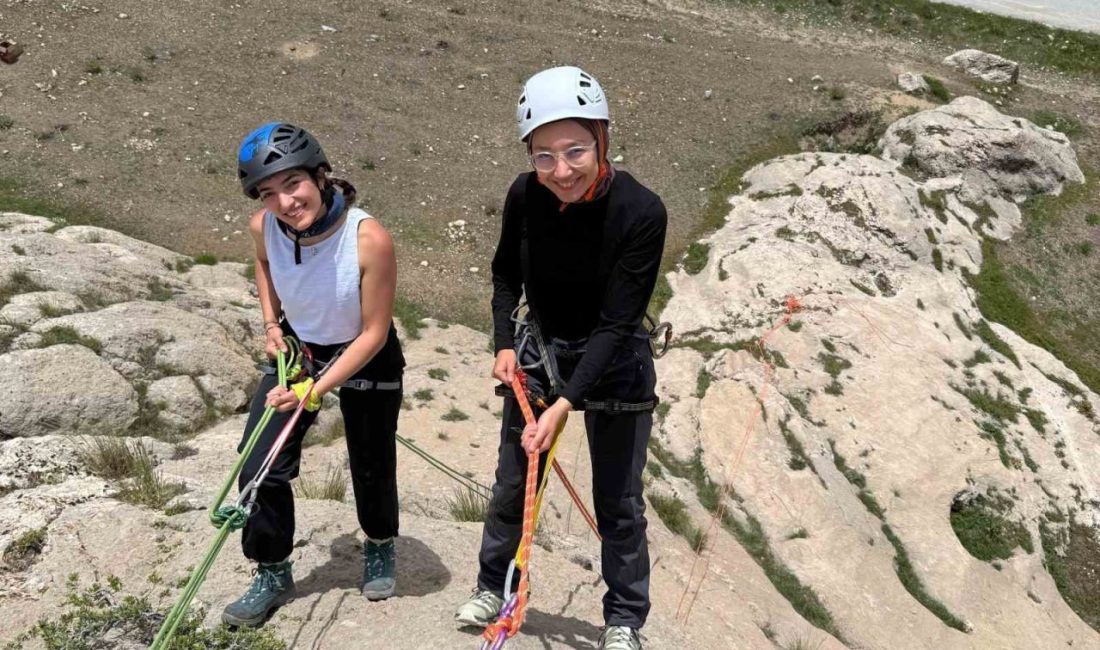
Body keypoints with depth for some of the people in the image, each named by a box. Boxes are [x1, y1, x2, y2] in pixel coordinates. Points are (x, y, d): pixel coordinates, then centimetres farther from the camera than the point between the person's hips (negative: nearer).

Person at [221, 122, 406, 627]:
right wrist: (272, 324, -3)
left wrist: (315, 390, -27)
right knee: (259, 467, -4)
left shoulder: (370, 240, -34)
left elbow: (373, 334, -24)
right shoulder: (263, 227, -20)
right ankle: (273, 575, 18)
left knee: (371, 469, 13)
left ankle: (380, 547, 45)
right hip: (297, 349, 3)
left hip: (365, 360, -3)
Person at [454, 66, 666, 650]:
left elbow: (615, 323, -26)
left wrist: (564, 404, -31)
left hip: (613, 364, -3)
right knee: (512, 482, 16)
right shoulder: (525, 197, -16)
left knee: (619, 502, 6)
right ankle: (494, 586, 40)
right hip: (538, 351, 4)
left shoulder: (641, 213, -27)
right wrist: (505, 344, -8)